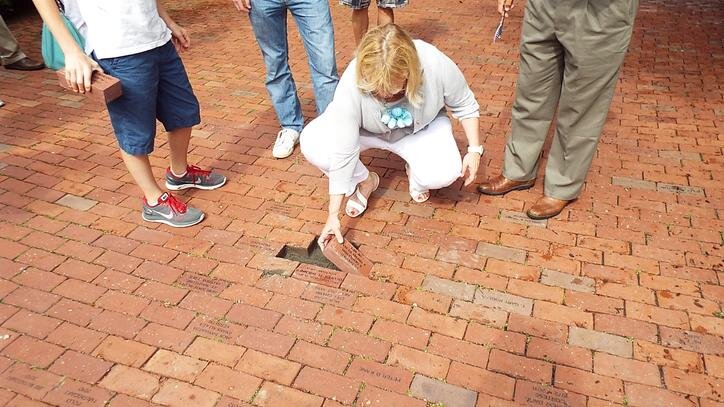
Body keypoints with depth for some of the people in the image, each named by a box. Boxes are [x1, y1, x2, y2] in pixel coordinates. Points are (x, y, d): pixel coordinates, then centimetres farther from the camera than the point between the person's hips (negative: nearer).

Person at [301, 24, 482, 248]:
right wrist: (333, 215, -30)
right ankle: (364, 181, 2)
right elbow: (341, 153, -32)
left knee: (445, 173, -31)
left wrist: (474, 150, -15)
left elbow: (465, 105, -12)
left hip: (421, 128, 0)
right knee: (311, 143, -26)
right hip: (368, 130, 1)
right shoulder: (351, 84, -36)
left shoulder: (437, 66, -34)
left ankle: (415, 174, 7)